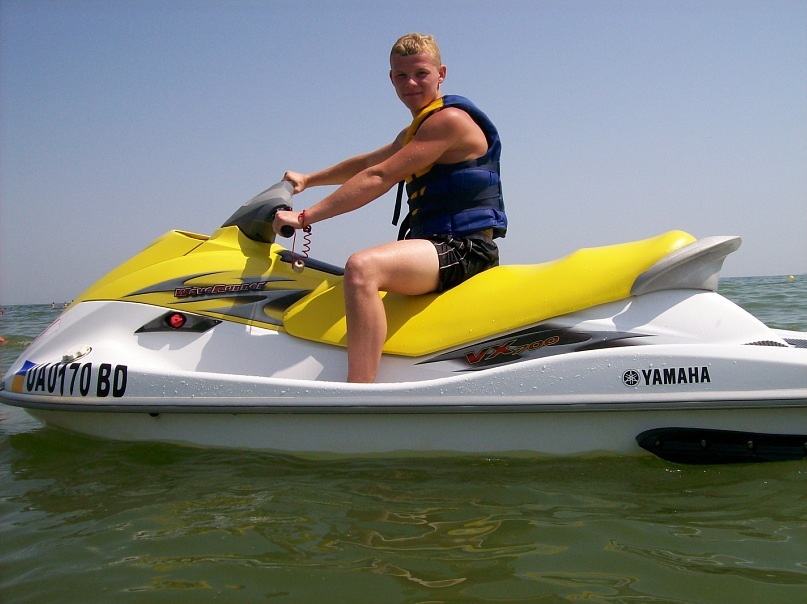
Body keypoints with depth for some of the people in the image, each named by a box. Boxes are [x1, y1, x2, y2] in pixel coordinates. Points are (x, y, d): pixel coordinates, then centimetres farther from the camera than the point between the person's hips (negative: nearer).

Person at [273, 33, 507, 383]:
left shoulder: (449, 118, -10)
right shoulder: (414, 133, 21)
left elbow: (379, 178, -17)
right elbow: (368, 163, 36)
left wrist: (305, 217, -16)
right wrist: (308, 179, 33)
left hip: (465, 248, -11)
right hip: (441, 246, 11)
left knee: (362, 267, -35)